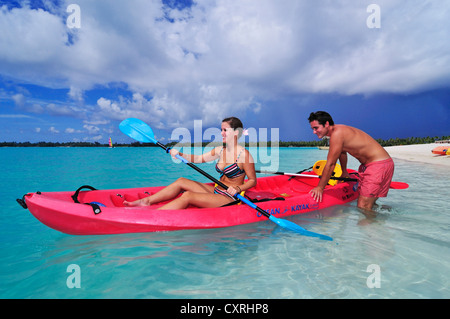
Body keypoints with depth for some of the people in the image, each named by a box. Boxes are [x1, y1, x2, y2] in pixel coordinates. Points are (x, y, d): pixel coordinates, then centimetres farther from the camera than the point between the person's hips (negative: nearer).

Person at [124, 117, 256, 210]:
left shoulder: (244, 154, -13)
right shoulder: (220, 150, 9)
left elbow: (253, 180, -9)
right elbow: (199, 158, 8)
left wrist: (237, 188, -25)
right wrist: (180, 154, -5)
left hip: (230, 198, -8)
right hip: (217, 191, 8)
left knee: (188, 196, -23)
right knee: (181, 181, 0)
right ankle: (147, 201, 3)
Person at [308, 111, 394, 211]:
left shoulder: (337, 133, -21)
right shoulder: (338, 131, 9)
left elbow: (330, 164, -19)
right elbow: (342, 153, 28)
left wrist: (320, 188, -11)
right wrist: (344, 173, 40)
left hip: (380, 165, -10)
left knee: (363, 208, -11)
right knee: (368, 205, 18)